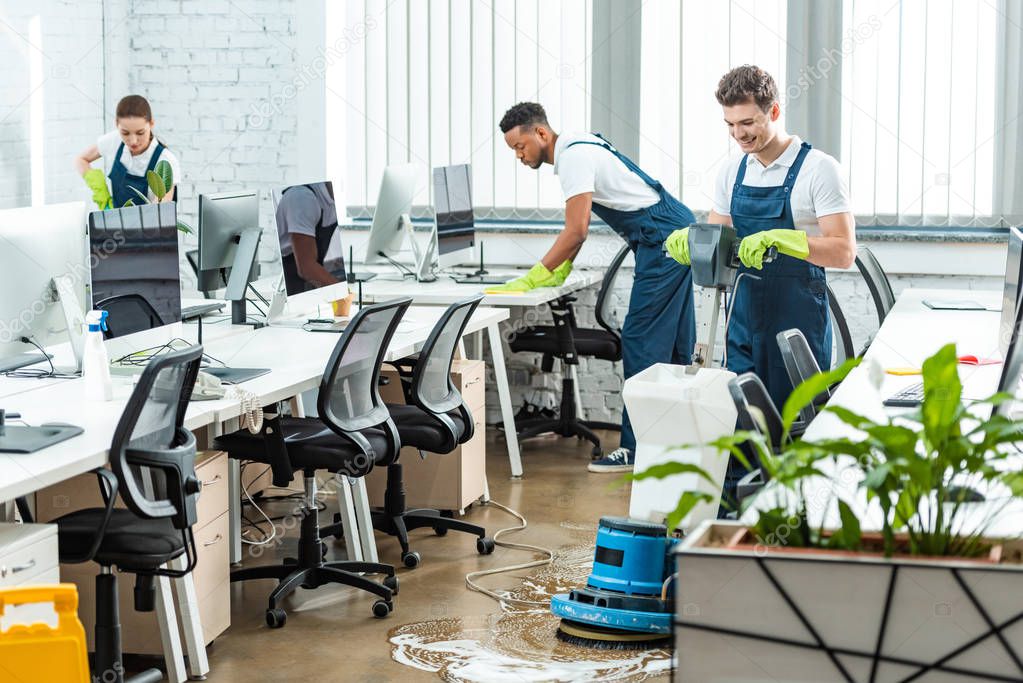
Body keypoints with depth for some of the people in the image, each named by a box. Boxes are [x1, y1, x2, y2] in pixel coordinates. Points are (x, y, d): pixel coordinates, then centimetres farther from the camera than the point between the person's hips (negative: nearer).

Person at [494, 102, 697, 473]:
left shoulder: (574, 157, -18)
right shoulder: (577, 148, 14)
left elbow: (576, 232, -22)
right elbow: (577, 227, 20)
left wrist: (530, 281, -18)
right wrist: (559, 271, 13)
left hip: (663, 241, -11)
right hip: (677, 234, 11)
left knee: (642, 343, -9)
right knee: (674, 343, 14)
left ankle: (636, 448, -8)